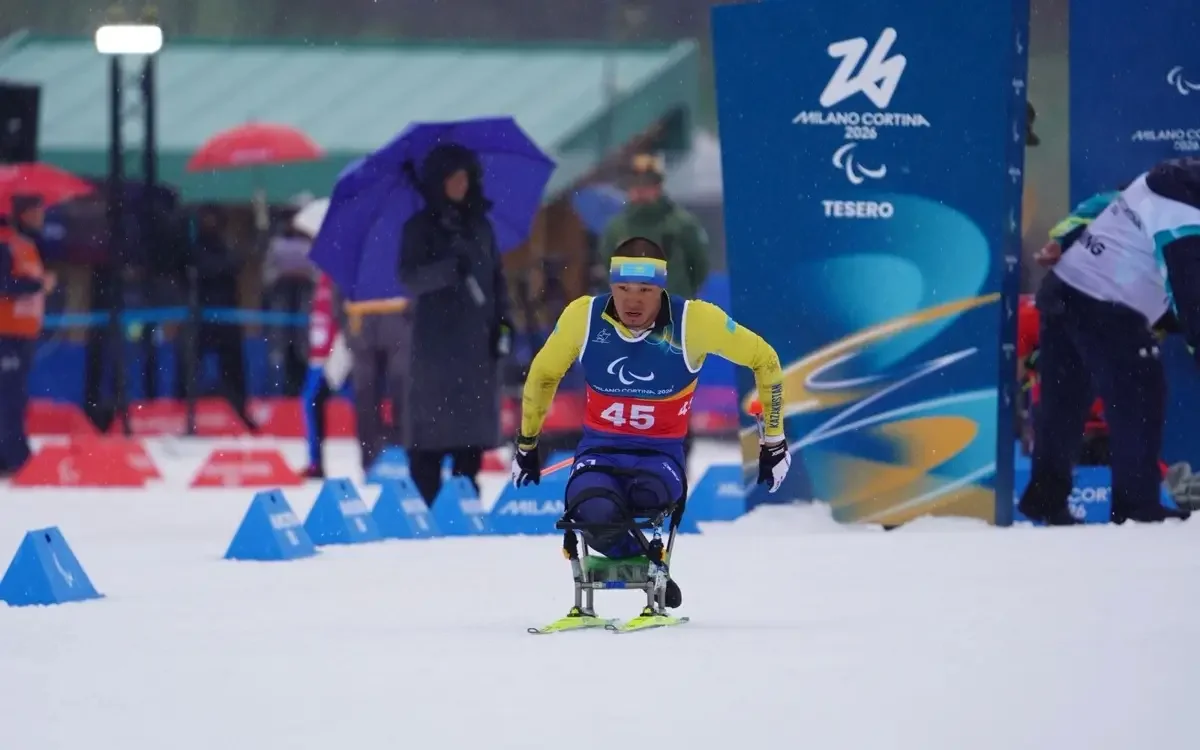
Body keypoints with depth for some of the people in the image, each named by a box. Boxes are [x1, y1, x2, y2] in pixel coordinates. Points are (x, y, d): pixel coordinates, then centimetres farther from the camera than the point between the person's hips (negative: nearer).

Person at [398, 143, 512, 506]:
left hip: (478, 340, 4)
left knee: (474, 424, 3)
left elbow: (497, 277, 17)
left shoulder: (480, 225, 15)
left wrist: (503, 321, 3)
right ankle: (425, 505, -9)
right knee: (433, 423, -9)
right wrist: (451, 268, -27)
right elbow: (410, 279, -11)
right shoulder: (420, 227, 1)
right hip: (437, 340, -4)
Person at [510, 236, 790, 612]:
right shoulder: (583, 317, -8)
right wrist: (526, 443, 22)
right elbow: (543, 374, 12)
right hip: (599, 451, 1)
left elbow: (764, 360, 3)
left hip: (661, 454, -1)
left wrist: (774, 440, 8)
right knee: (595, 515, -35)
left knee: (647, 498, -39)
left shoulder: (694, 320, -13)